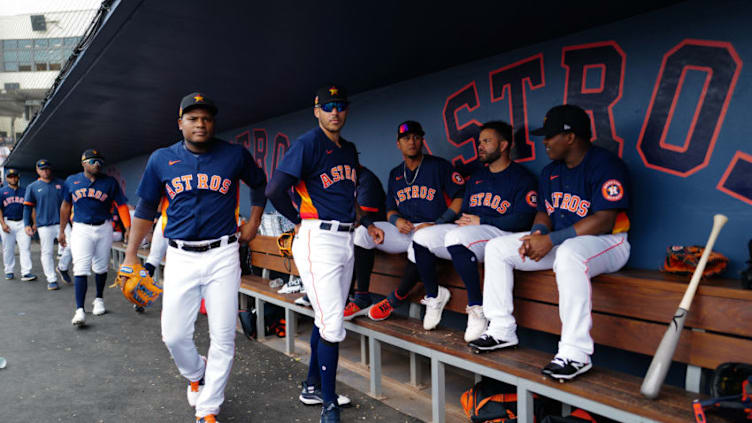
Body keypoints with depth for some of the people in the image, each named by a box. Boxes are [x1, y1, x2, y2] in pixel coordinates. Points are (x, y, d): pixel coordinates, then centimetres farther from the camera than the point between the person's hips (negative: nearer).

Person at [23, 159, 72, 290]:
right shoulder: (32, 187, 6)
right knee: (47, 252, 1)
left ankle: (62, 268, 17)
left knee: (70, 245, -9)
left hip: (62, 222, 2)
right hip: (44, 225, -1)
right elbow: (27, 207, 6)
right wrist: (27, 224, -2)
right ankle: (51, 280, 8)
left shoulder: (61, 183, 11)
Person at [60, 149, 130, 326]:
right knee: (81, 268, -10)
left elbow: (121, 205, -4)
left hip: (103, 228, 1)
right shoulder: (71, 181, 6)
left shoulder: (110, 182, 1)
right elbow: (66, 206, 16)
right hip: (81, 229, -1)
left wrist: (128, 228, -16)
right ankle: (79, 310, -11)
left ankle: (99, 300, 33)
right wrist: (61, 230, 18)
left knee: (101, 267, 11)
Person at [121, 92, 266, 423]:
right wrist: (131, 255, 9)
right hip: (180, 257, 1)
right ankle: (196, 374, 36)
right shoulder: (161, 159, 5)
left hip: (222, 256, -1)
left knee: (223, 336, 1)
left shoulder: (235, 155, 1)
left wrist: (253, 223, 11)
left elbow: (259, 184, 19)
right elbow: (146, 208, 12)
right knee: (174, 335, 3)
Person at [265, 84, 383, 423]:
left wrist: (367, 225, 18)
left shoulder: (349, 149, 15)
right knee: (332, 325, -8)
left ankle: (312, 387, 32)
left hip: (345, 239, 8)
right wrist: (300, 221, -6)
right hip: (318, 240, -8)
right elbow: (274, 190, -17)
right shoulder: (308, 143, -9)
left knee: (328, 319, 15)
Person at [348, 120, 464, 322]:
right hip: (403, 230, 5)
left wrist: (437, 224, -16)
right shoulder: (395, 174, 18)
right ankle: (362, 299, -11)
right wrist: (397, 220, -5)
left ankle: (396, 299, -16)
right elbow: (390, 210, 20)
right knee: (363, 232, -15)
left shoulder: (439, 166, 1)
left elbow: (461, 197, -6)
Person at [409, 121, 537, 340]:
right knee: (421, 237, -11)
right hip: (467, 233, 8)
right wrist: (462, 220, 4)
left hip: (500, 233, -7)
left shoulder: (522, 177, 1)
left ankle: (477, 308, -26)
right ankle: (434, 295, 9)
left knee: (456, 237, -36)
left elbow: (522, 219, -11)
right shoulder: (476, 177, 25)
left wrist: (481, 221, -11)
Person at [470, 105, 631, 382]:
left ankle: (575, 353, -38)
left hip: (606, 243, -8)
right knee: (497, 248, 0)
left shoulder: (605, 165, -14)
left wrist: (551, 240, -27)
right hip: (558, 242, 8)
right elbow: (544, 212, 15)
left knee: (569, 254, -43)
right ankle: (501, 330, 2)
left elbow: (603, 221, -23)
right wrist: (538, 233, -10)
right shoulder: (550, 172, 13)